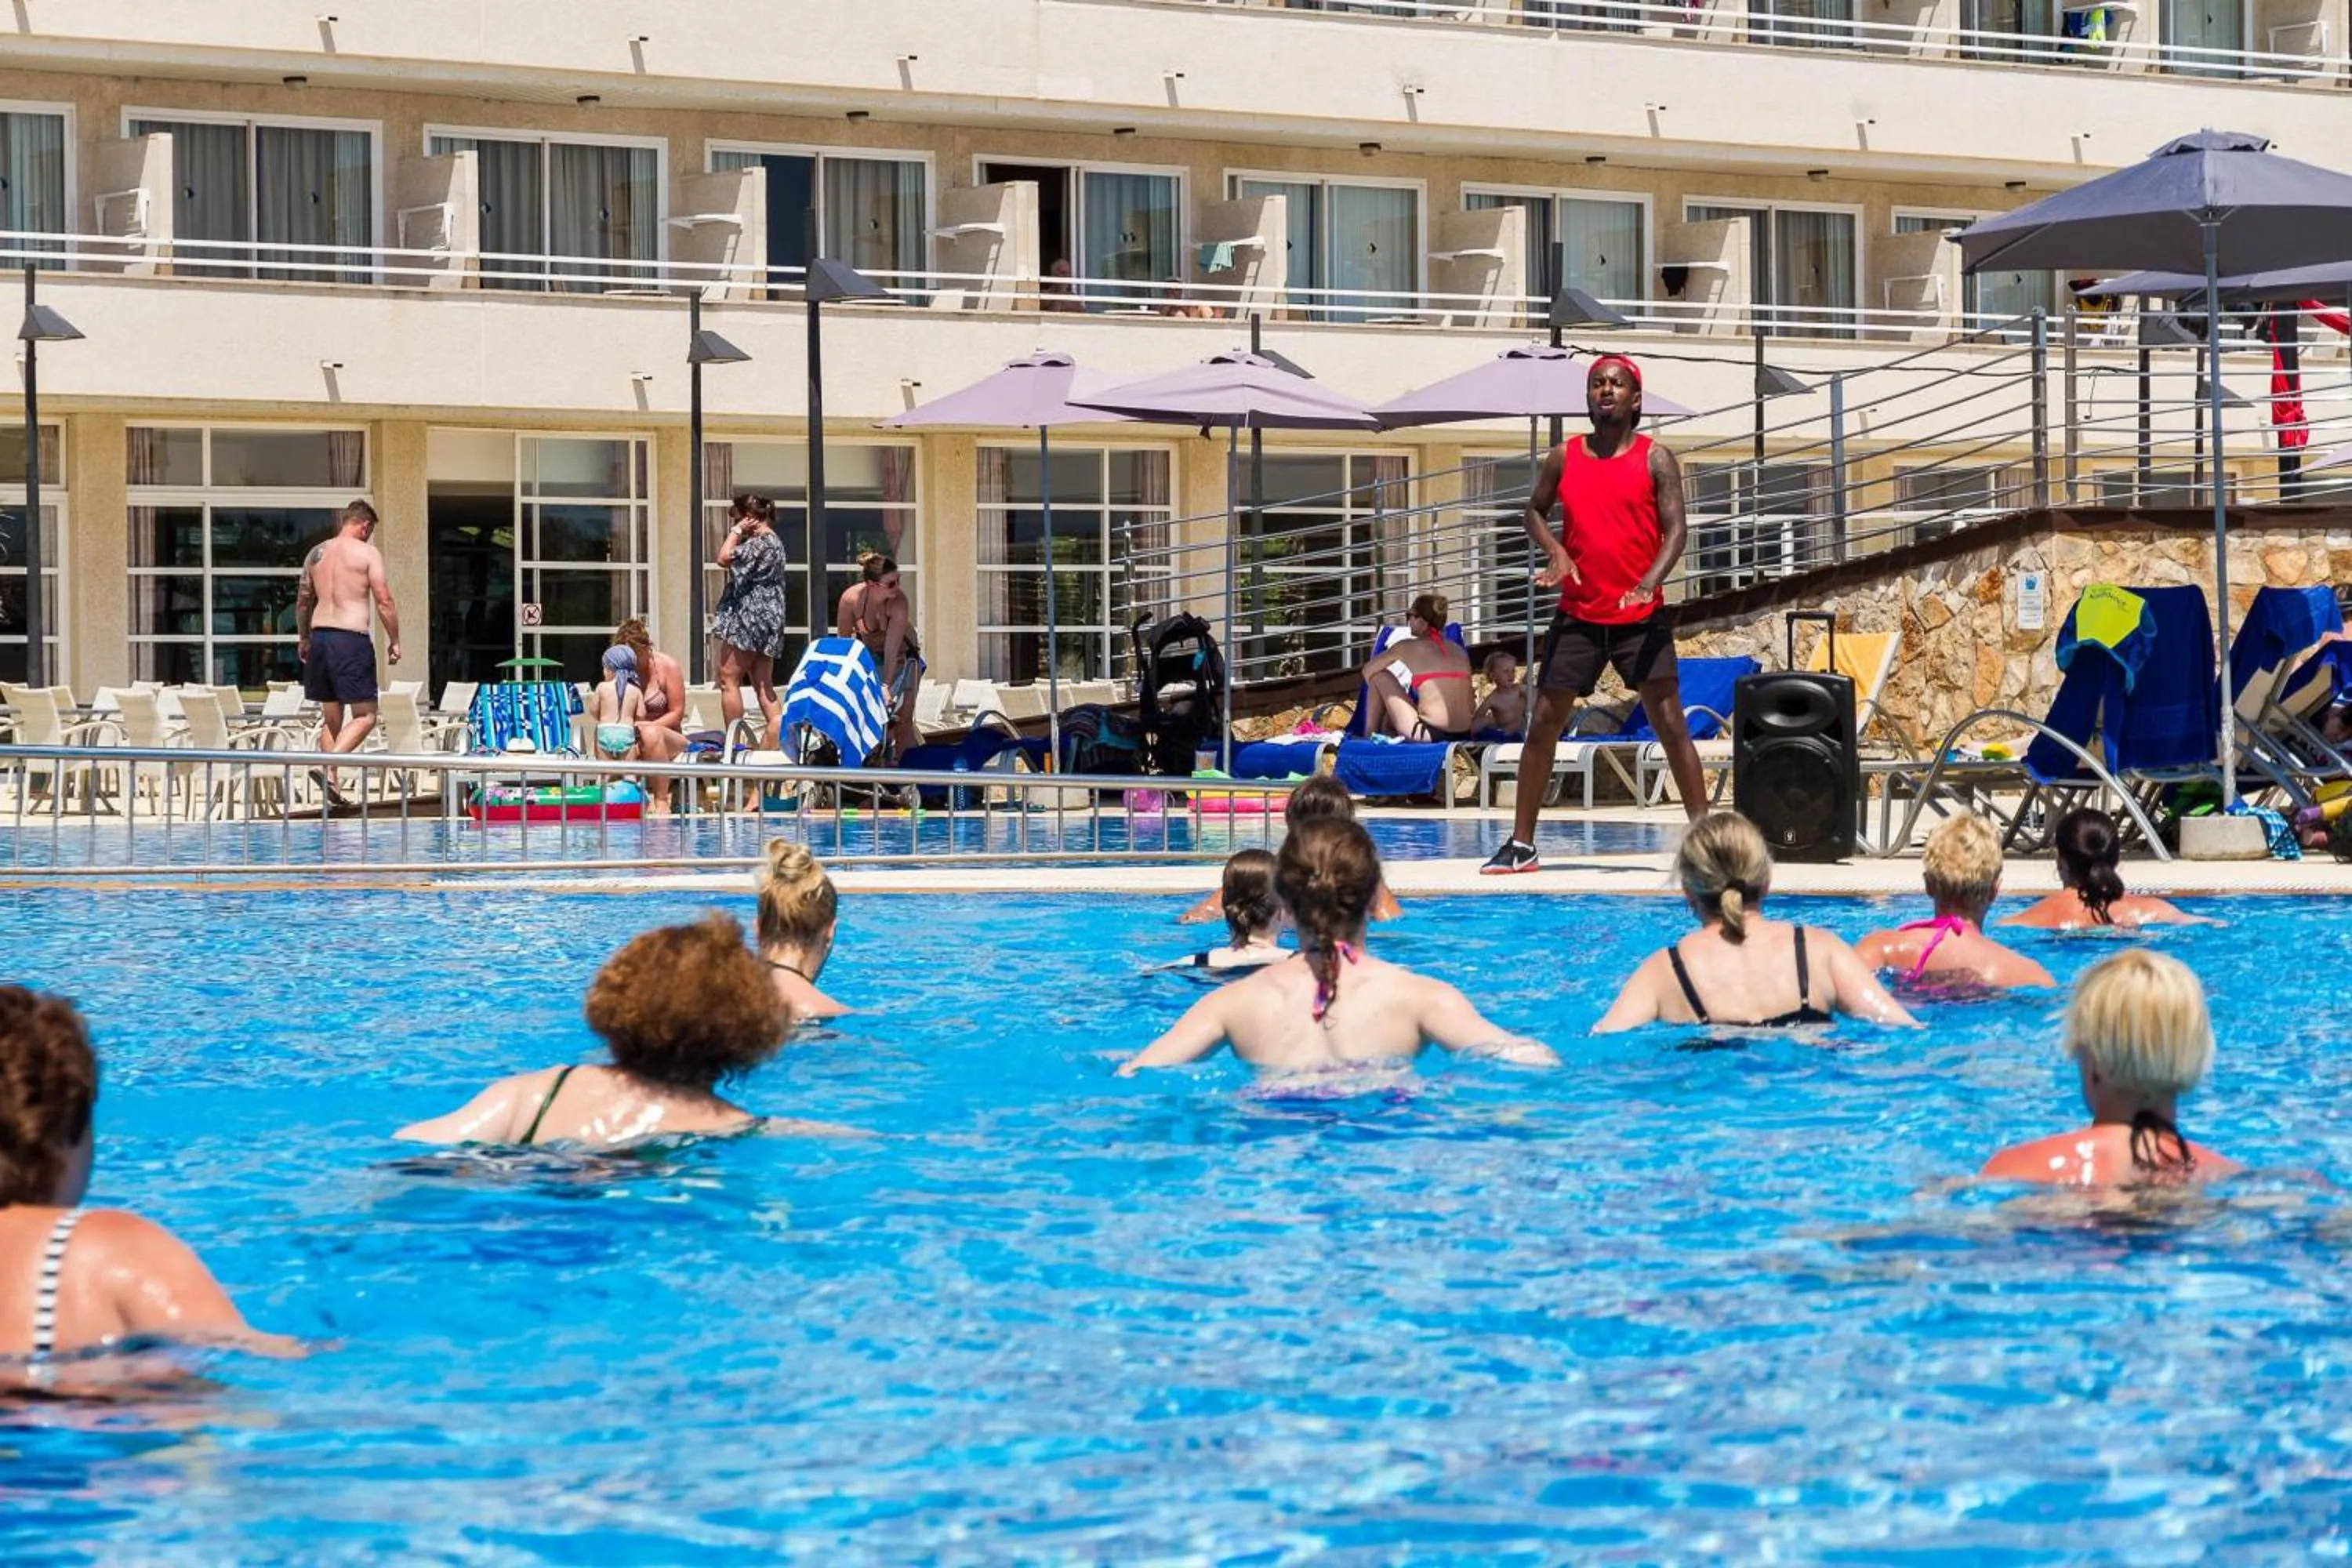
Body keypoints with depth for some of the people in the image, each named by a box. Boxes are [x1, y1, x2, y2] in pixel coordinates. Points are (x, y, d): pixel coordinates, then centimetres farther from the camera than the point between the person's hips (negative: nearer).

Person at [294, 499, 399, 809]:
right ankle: (328, 767, -21)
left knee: (331, 716, 13)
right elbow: (384, 602, -7)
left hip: (320, 636, 6)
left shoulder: (316, 554, 14)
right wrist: (394, 641, 2)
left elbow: (303, 600, 21)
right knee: (365, 715, -2)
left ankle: (333, 787, 12)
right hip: (351, 639, -6)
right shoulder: (367, 554, -3)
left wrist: (303, 638, 33)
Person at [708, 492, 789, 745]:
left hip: (750, 619, -10)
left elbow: (725, 558, -18)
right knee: (763, 685, 6)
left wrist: (737, 531, -8)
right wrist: (739, 533, 16)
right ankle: (777, 741, -3)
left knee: (728, 678, -5)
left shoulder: (762, 542, -14)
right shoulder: (772, 541, 18)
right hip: (763, 621, 10)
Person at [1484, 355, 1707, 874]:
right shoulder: (1564, 458, 7)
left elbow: (1675, 530, -7)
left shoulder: (1655, 459, -1)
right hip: (1577, 614, 3)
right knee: (1543, 723, 1)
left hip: (1641, 617, -3)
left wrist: (1650, 582, -25)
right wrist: (1555, 552, -2)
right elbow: (1534, 511, 19)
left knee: (1669, 722, -7)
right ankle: (1521, 843, 9)